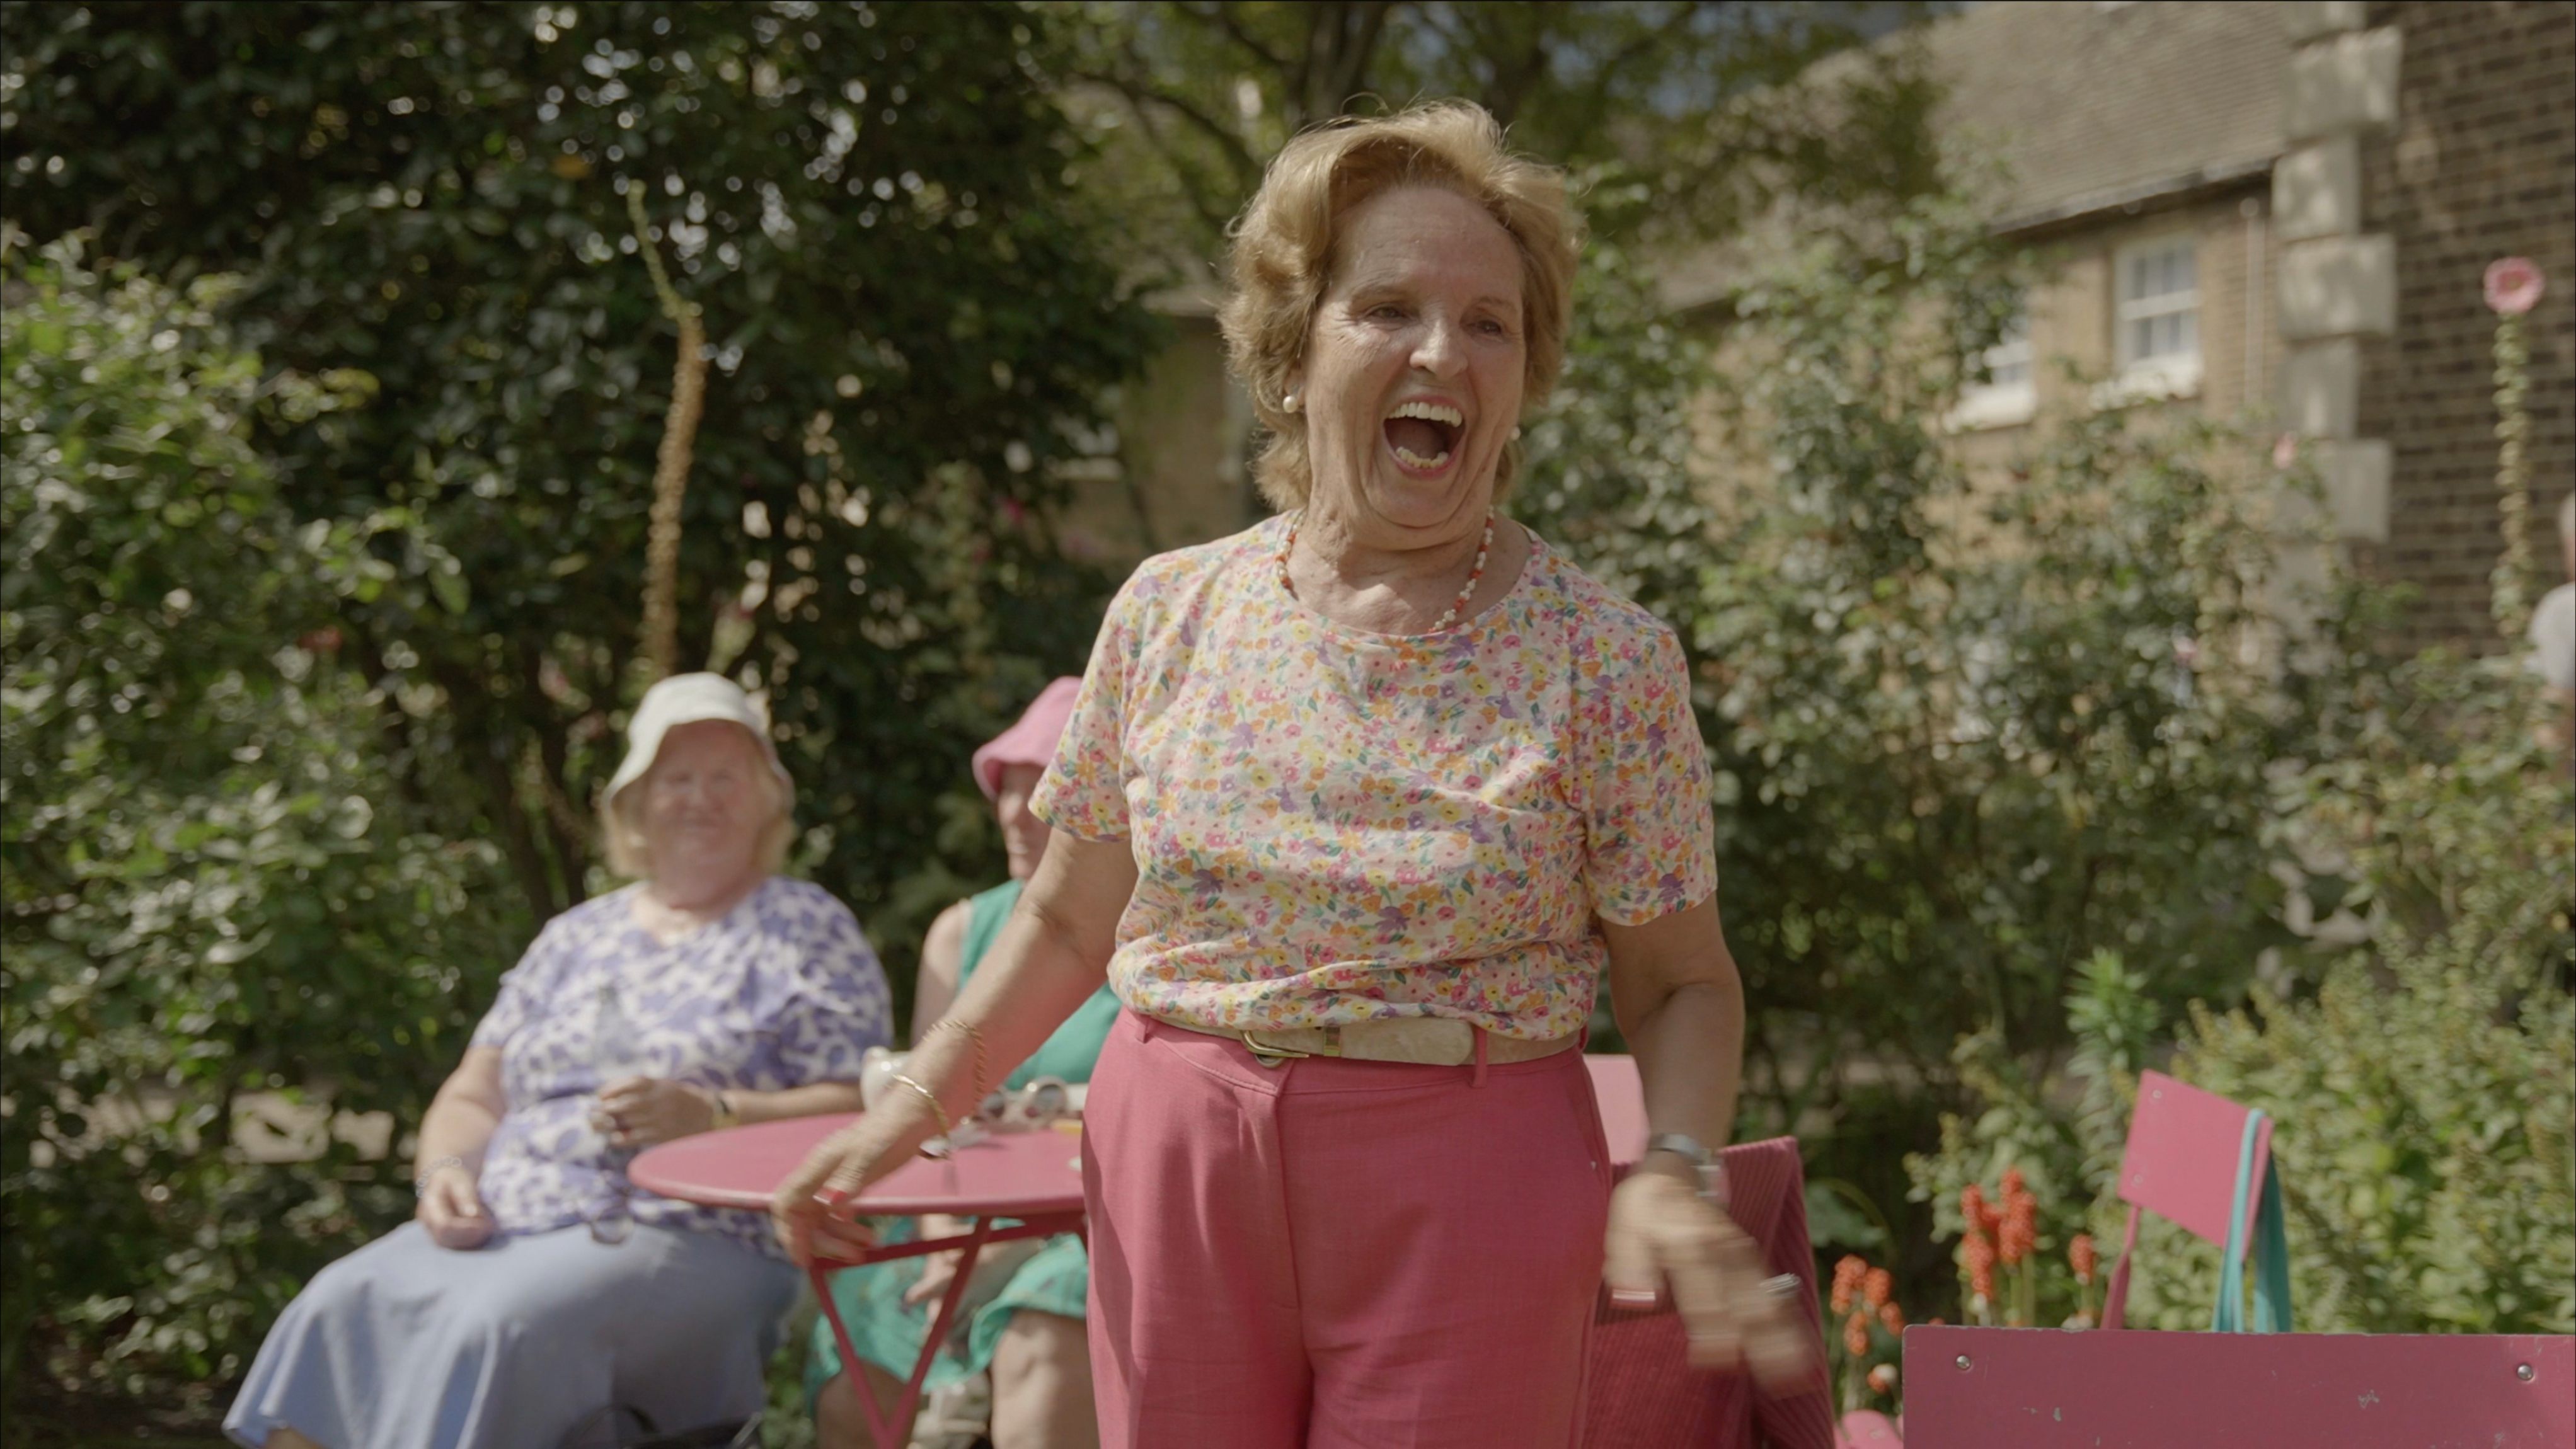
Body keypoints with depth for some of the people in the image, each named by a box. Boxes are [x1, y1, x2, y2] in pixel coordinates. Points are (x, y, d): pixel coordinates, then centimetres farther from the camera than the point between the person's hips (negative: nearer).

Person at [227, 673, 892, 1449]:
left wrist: (707, 1115, -16)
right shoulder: (577, 937, 24)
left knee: (500, 1325, -34)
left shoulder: (809, 929, 9)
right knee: (338, 1305, -22)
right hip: (503, 1229, 5)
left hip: (689, 1239, -5)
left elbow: (854, 1114, -2)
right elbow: (472, 1096, 24)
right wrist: (446, 1173, 1)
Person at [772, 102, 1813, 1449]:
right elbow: (1068, 918, 12)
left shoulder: (1606, 658, -6)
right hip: (1172, 1173, 2)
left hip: (1470, 1192, -2)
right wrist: (918, 1103, 1)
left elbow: (1681, 983, 1)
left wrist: (1676, 1174, -17)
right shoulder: (1170, 615, 1)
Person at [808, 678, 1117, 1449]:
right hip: (972, 1234, 5)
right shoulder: (963, 931, 15)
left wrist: (1010, 1250, -18)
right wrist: (945, 1243, -9)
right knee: (851, 1387, -21)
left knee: (1044, 1354, -36)